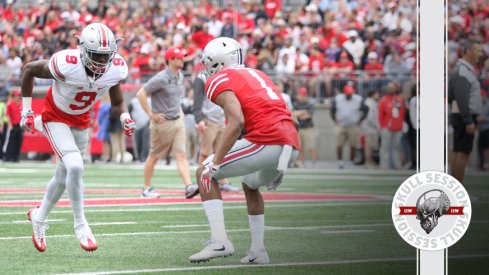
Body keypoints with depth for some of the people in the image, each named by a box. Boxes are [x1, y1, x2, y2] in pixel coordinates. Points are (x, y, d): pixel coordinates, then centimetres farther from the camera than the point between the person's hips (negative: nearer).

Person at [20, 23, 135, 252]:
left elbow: (117, 102, -1)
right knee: (75, 166, -24)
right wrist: (26, 110, -11)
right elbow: (29, 70, -16)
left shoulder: (117, 69, -20)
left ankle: (39, 218, 41)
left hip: (81, 121, 6)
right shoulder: (66, 65, -34)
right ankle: (81, 225, -8)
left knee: (64, 175, 17)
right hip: (56, 118, -6)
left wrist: (124, 117, -23)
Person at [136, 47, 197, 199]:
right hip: (162, 122, -7)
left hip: (178, 120, 7)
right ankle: (147, 188, 19)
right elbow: (141, 94, -19)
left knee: (181, 155, -6)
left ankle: (188, 186, -16)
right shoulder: (161, 78, -18)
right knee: (154, 156, 7)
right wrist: (151, 114, -17)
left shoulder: (180, 76, 8)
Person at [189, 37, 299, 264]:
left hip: (266, 141, -8)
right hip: (291, 146, 8)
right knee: (250, 185, 33)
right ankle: (257, 251, 27)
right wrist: (279, 168, 34)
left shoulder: (220, 80, 5)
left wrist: (215, 163, -11)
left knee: (205, 174, 7)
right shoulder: (257, 75, 29)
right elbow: (293, 123, 26)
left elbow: (236, 121, -14)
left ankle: (219, 241, -5)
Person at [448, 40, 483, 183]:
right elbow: (462, 98, -22)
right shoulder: (463, 71, -15)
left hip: (463, 117, 10)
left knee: (458, 153, 11)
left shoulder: (466, 69, 17)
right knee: (463, 153, -11)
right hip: (464, 117, -10)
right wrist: (468, 121, -24)